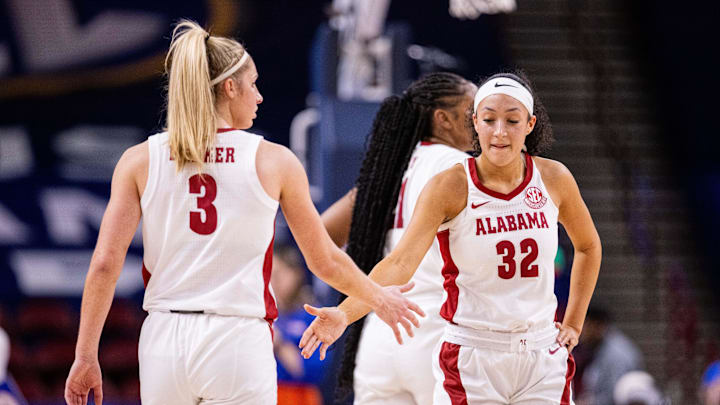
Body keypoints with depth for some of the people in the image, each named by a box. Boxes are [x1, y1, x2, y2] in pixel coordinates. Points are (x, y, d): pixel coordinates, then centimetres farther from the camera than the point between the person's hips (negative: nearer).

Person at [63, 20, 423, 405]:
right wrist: (379, 299, 27)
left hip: (164, 343, 3)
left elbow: (104, 264, -3)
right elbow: (325, 261, 9)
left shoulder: (140, 161, 3)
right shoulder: (274, 162, 1)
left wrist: (85, 356, 2)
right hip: (238, 343, -2)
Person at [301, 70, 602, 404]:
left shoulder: (553, 179, 1)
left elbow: (588, 247, 20)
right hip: (470, 361, -3)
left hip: (543, 356, 3)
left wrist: (573, 325, 14)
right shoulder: (450, 188, -9)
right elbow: (401, 263, -20)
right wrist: (344, 314, -35)